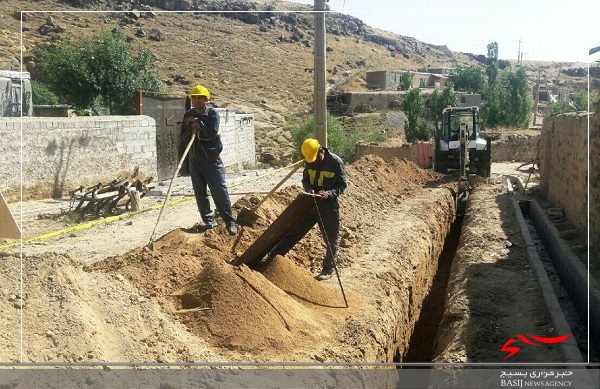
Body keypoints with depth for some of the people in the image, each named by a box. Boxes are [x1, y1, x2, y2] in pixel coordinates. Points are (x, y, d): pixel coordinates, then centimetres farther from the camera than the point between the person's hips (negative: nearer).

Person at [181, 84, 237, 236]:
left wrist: (198, 122, -15)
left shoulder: (213, 113, -5)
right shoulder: (188, 115, 8)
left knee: (220, 191, -9)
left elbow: (212, 133, -18)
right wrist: (191, 128, -15)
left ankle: (230, 222, -1)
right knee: (200, 193, 8)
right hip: (195, 159, 5)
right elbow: (184, 137, 3)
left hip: (212, 159, -5)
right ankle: (209, 221, 20)